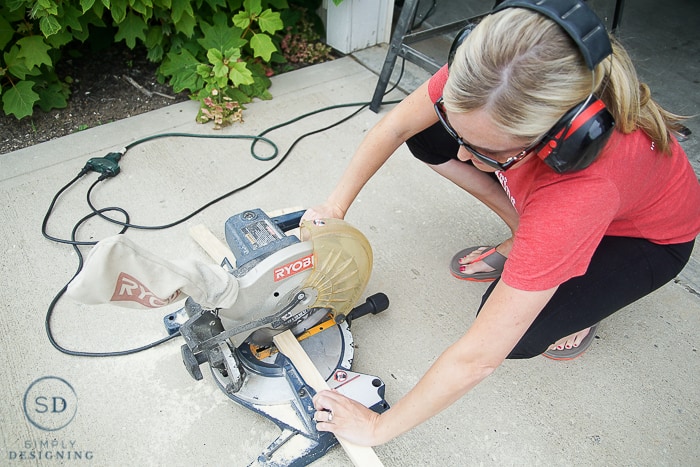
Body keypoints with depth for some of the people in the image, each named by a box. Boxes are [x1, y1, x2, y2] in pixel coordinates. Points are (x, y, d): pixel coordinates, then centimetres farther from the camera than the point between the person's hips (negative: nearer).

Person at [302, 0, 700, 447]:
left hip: (650, 237, -5)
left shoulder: (585, 187, -46)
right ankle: (523, 239, 3)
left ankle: (583, 299, 4)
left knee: (520, 333, -30)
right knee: (426, 135, -12)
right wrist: (335, 205, -18)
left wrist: (378, 427, -28)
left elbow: (476, 358, -40)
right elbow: (395, 126, -15)